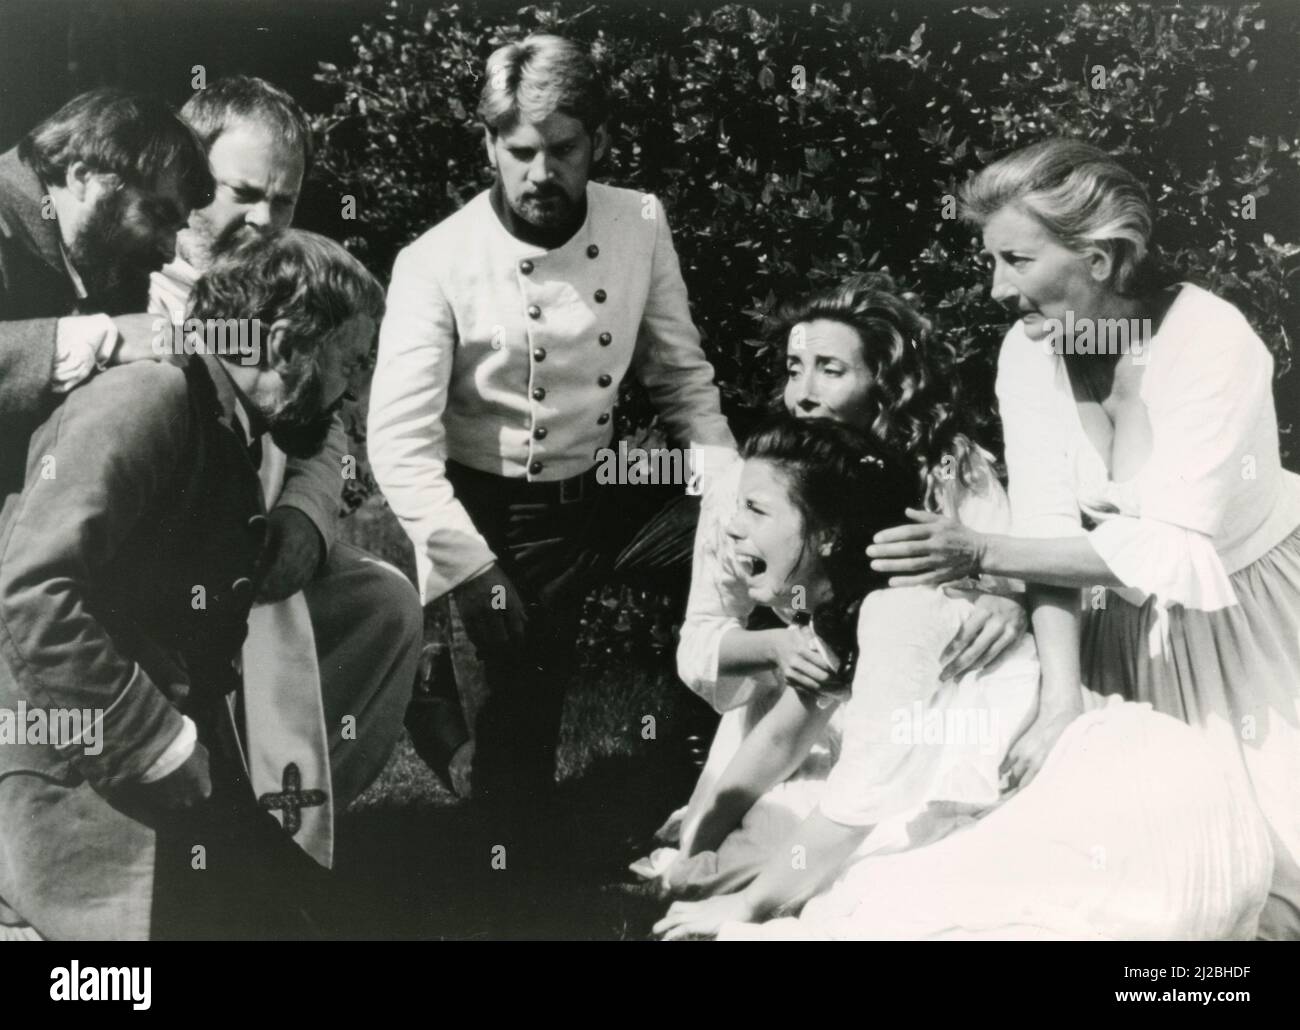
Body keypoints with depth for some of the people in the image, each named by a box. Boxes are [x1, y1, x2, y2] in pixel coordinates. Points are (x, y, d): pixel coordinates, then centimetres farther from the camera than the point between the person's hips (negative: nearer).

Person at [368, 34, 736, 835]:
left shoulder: (643, 223, -3)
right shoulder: (437, 264, -16)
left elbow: (683, 376, 5)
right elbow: (401, 445, -20)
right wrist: (478, 574, -28)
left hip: (602, 493, 5)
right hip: (495, 513, -4)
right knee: (526, 687, -10)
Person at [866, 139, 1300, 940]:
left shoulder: (1212, 344, -29)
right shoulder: (1028, 352, -13)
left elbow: (1170, 551, -32)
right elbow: (1051, 529, -18)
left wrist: (981, 554, -37)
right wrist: (1061, 699, -30)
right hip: (1125, 618, 4)